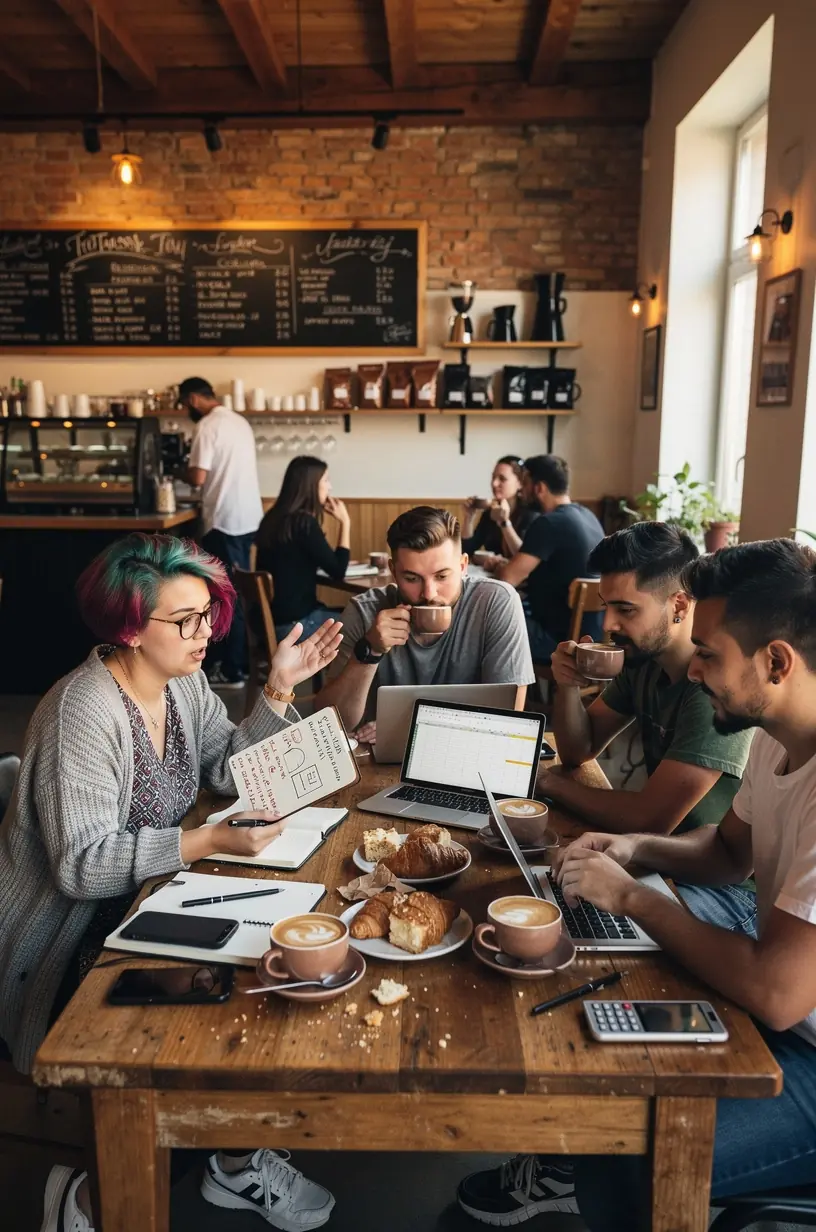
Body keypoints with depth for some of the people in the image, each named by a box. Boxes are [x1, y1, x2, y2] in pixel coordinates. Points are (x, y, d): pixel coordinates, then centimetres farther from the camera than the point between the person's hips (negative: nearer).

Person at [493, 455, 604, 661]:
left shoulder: (548, 524, -20)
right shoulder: (586, 515, 8)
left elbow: (507, 578, -21)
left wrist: (498, 568, 0)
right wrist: (506, 556, 13)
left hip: (562, 637, -9)